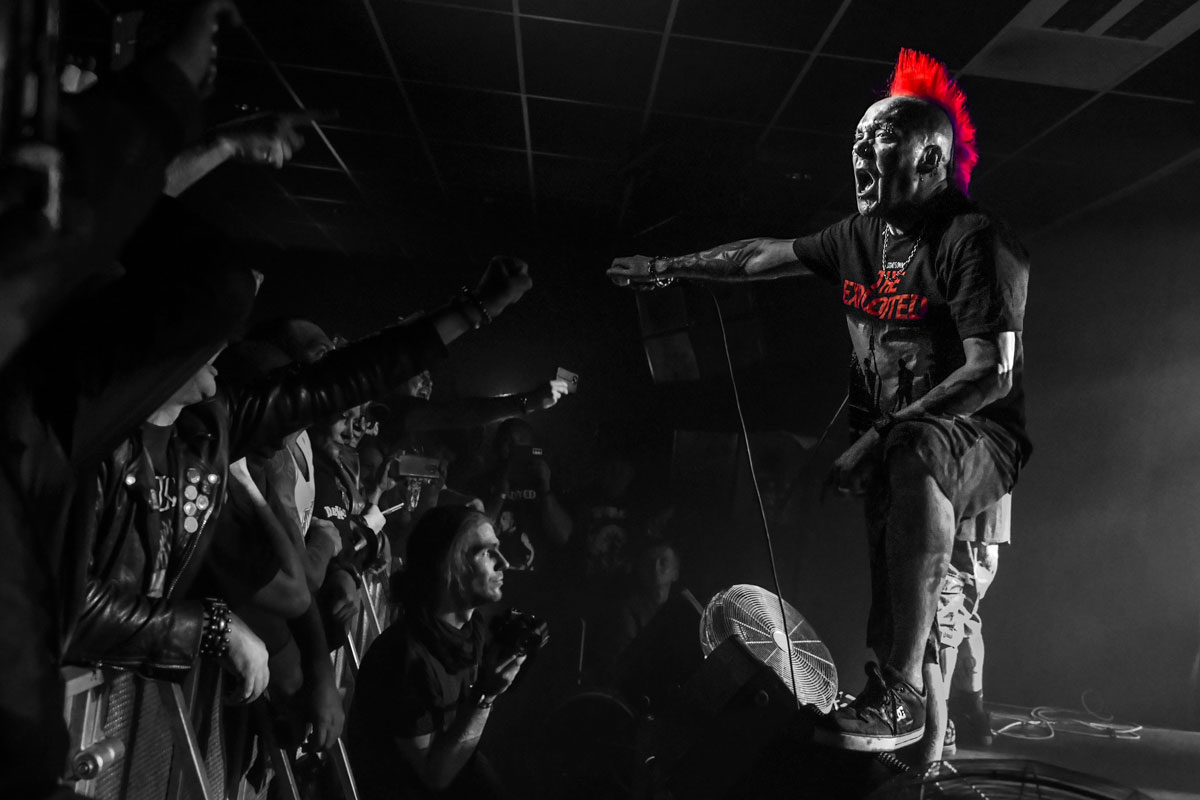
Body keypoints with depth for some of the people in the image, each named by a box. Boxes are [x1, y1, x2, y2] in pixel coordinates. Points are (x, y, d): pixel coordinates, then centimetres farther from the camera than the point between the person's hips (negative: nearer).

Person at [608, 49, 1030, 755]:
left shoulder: (977, 240, -12)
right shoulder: (861, 236, 11)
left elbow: (993, 374, -21)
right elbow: (767, 256, 20)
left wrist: (882, 433, -28)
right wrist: (669, 267, 24)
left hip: (978, 438, -8)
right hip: (886, 431, 8)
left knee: (911, 455, -40)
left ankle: (903, 695, -35)